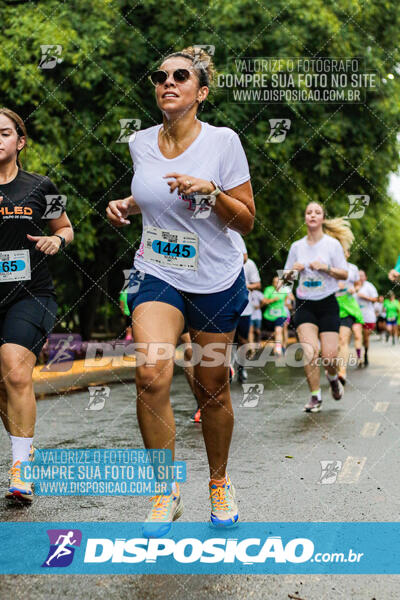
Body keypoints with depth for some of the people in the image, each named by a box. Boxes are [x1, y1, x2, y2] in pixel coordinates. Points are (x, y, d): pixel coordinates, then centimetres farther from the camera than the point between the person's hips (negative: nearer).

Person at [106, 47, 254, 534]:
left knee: (211, 388, 8)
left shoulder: (223, 141, -9)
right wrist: (125, 205, 3)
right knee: (151, 374, -22)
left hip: (216, 280, -1)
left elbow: (246, 221, -6)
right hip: (156, 274, 2)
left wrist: (210, 191, -22)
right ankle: (166, 491, -6)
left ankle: (219, 483, 33)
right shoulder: (140, 143, 2)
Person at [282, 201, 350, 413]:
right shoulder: (297, 246, 6)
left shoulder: (332, 244, -1)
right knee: (309, 351, -16)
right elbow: (286, 277, 15)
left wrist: (326, 268, -16)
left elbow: (344, 274, 0)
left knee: (330, 355, -7)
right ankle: (315, 396, -2)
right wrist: (292, 270, -7)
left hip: (327, 303, -1)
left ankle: (333, 377, 29)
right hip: (304, 305, 1)